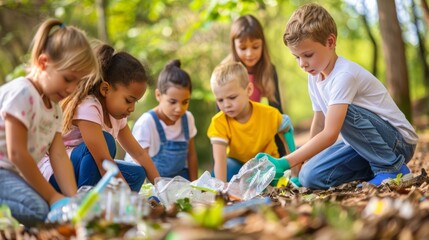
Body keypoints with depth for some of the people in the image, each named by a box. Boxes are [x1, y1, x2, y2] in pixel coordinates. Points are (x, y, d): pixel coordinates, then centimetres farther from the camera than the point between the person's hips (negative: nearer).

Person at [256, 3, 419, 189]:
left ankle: (392, 168, -15)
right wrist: (304, 164, 2)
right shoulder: (314, 77, 1)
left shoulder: (345, 75, -26)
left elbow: (330, 134, -35)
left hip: (399, 141, -7)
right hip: (363, 144, 7)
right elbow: (318, 124, 8)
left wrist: (284, 163, -41)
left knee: (345, 112, -33)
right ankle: (373, 171, 7)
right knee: (310, 177, -12)